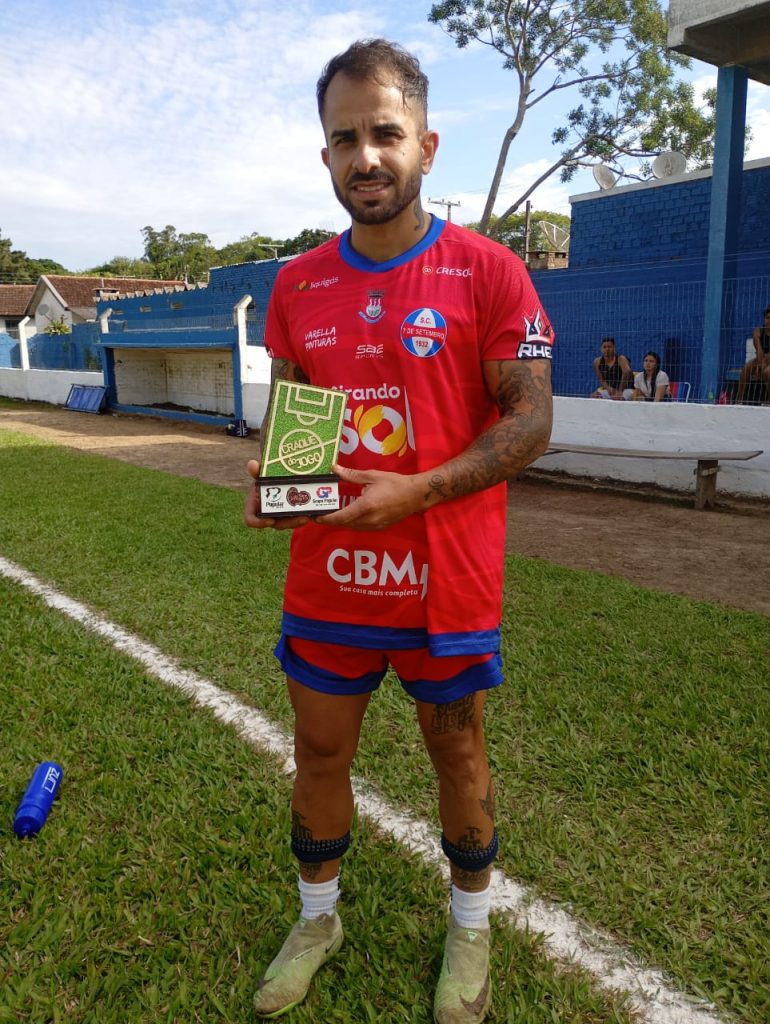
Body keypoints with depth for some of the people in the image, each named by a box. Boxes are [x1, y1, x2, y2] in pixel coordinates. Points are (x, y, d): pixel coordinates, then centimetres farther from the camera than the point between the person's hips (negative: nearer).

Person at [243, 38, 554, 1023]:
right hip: (325, 579, 4)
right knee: (318, 753, 17)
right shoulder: (296, 285, 4)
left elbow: (529, 419, -10)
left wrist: (414, 491, -23)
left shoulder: (488, 272, -8)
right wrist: (272, 473, -9)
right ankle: (317, 917, 44)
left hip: (447, 581, -3)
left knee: (457, 755, 15)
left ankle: (470, 926, 42)